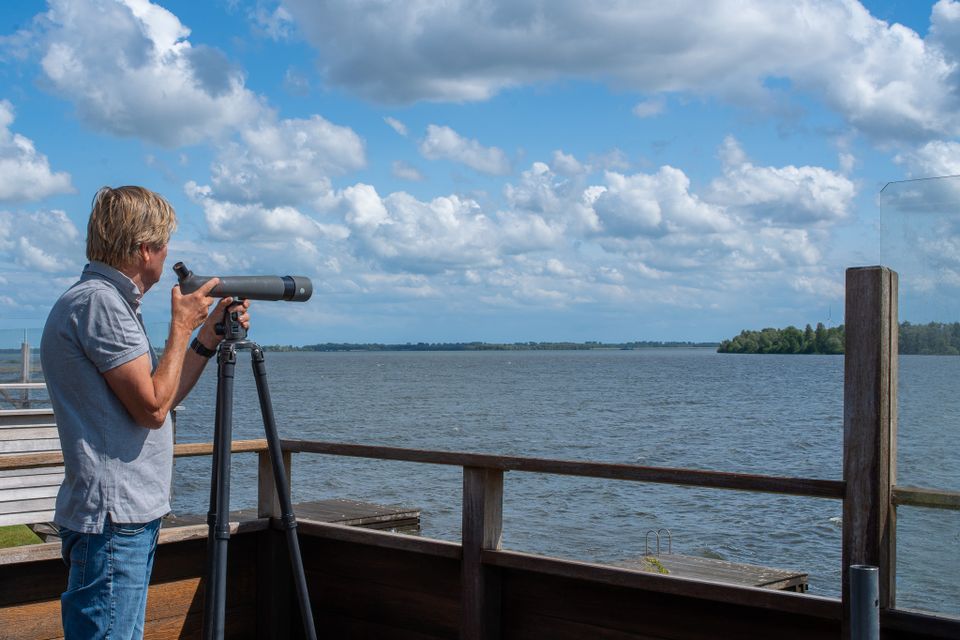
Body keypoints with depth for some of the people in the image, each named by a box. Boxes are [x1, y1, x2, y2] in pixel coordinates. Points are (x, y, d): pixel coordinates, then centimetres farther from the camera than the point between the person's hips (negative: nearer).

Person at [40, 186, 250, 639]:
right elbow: (153, 407, -20)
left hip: (129, 514, 11)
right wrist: (182, 325, -9)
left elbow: (160, 397, 19)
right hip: (113, 519, -11)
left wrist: (208, 337, 14)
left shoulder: (108, 301, 16)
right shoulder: (97, 301, -16)